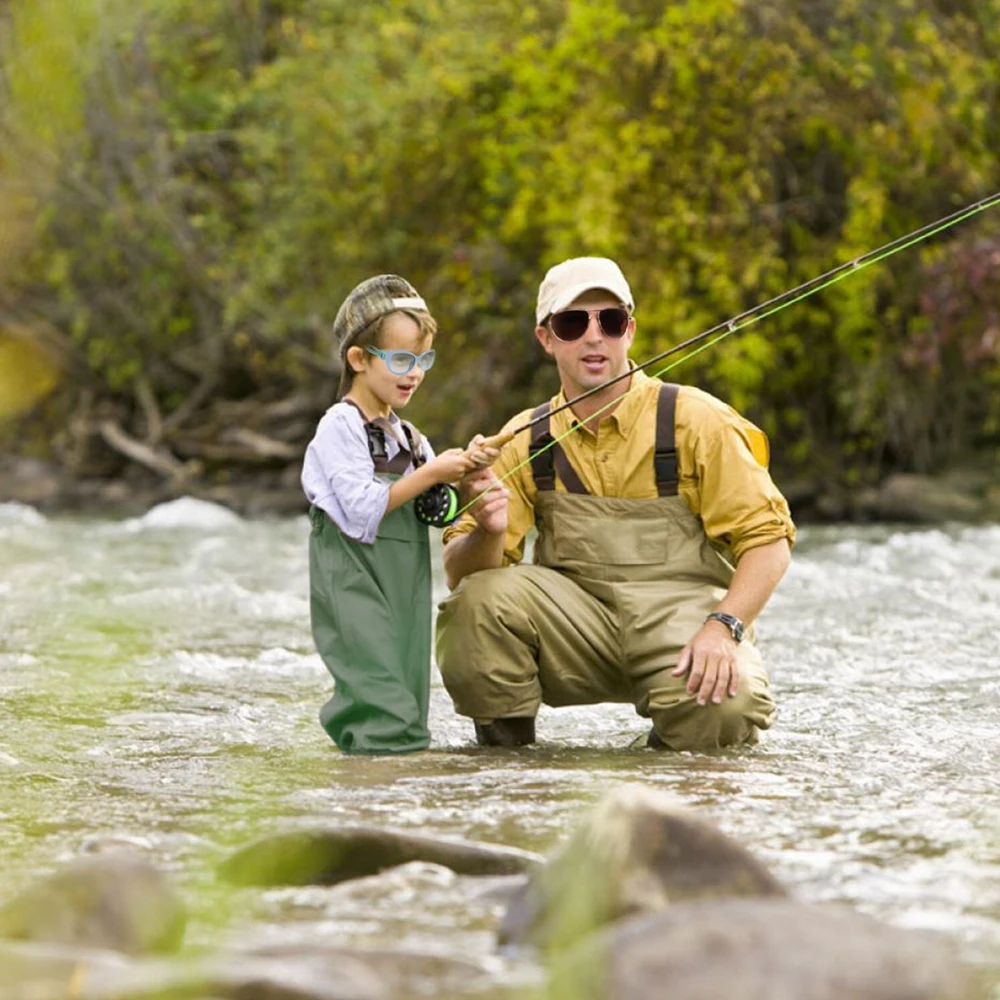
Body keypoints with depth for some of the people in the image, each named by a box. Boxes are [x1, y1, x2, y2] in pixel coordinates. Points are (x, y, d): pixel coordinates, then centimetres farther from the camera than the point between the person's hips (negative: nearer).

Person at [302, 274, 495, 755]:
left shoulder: (409, 437, 16)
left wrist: (465, 474, -2)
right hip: (356, 586, -8)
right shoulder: (341, 426, -8)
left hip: (406, 584, 8)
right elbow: (362, 510, -17)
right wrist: (431, 473, -16)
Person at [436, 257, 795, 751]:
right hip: (578, 624, 2)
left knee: (723, 710, -33)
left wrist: (722, 628, -22)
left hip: (683, 613, -2)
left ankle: (669, 742, 4)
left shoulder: (696, 421, -3)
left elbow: (768, 540, -5)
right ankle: (505, 748, -2)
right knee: (476, 601, -26)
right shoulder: (525, 441, 6)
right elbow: (459, 574, 2)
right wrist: (490, 532, -22)